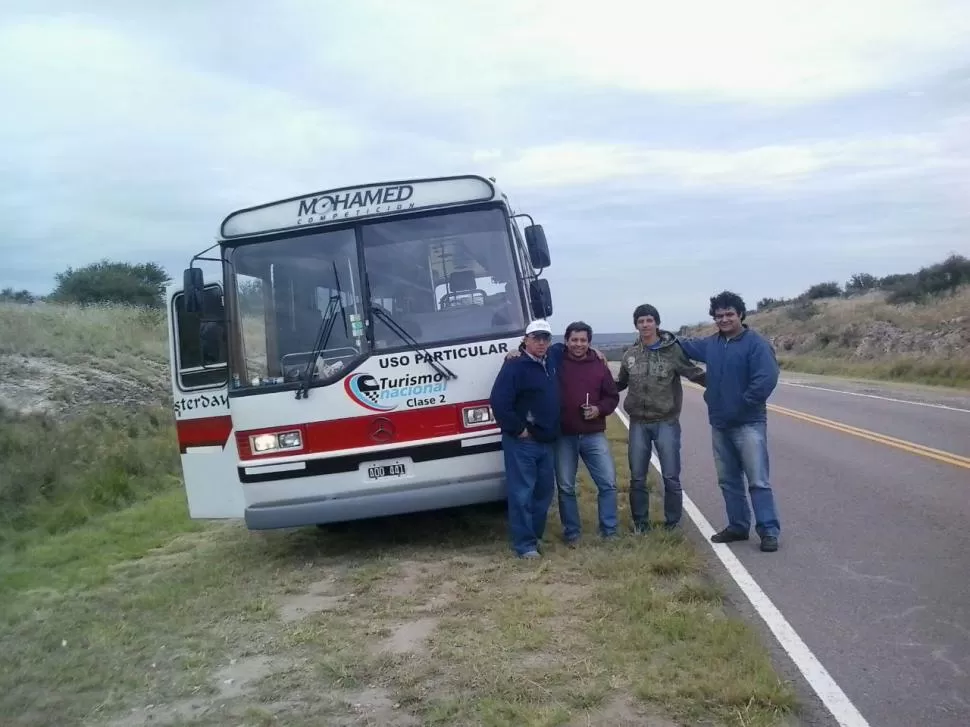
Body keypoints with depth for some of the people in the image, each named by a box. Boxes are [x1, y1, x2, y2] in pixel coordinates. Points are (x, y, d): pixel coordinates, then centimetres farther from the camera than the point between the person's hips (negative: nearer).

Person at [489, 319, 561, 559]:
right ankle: (524, 544, 1)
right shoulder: (515, 366, -13)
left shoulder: (552, 363, 11)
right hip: (522, 443, -8)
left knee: (544, 491, 13)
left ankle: (535, 535, 26)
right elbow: (498, 402, -21)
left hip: (546, 441, 8)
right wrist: (517, 429, -17)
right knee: (522, 493, -4)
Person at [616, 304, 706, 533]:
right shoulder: (630, 354, 5)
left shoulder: (672, 350, -6)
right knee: (637, 478, 10)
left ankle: (672, 523, 18)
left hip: (666, 422, -3)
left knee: (671, 477, 4)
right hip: (638, 424, 3)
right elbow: (621, 384, 17)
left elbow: (695, 374, -5)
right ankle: (640, 523, 24)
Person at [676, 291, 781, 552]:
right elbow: (688, 346, 28)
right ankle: (738, 527, 24)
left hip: (749, 424, -7)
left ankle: (769, 531, -1)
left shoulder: (756, 343, -13)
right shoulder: (711, 344, 9)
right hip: (719, 424, 7)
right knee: (728, 480, 14)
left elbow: (767, 379, -22)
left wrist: (743, 404, -17)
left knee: (758, 481, -6)